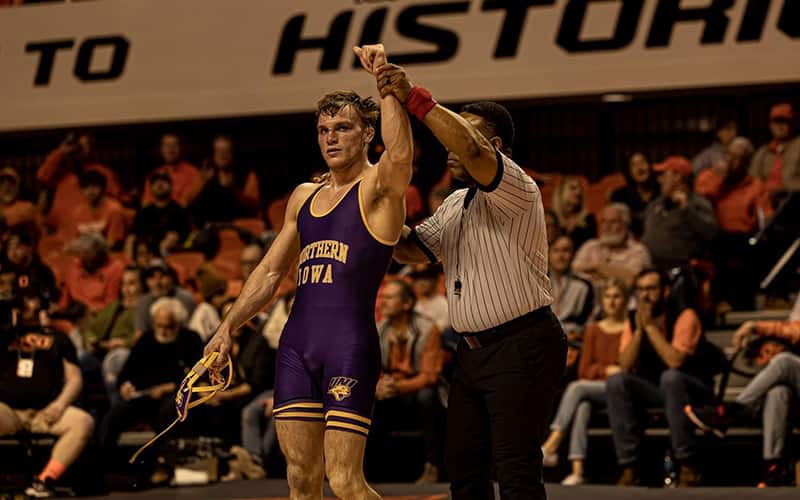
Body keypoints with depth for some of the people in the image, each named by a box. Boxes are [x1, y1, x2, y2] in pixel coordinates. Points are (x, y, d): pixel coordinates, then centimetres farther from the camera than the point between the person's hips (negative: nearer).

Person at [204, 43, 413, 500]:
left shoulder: (378, 188, -2)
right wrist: (228, 329, 19)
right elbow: (270, 272, 25)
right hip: (298, 345, 7)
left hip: (351, 346, -7)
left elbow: (400, 154, -27)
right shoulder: (304, 196, 19)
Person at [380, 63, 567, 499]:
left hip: (521, 348, -9)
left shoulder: (517, 189, -11)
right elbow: (410, 250, 22)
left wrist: (414, 99, -29)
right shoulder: (455, 205, 18)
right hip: (472, 351, 9)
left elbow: (471, 150, -29)